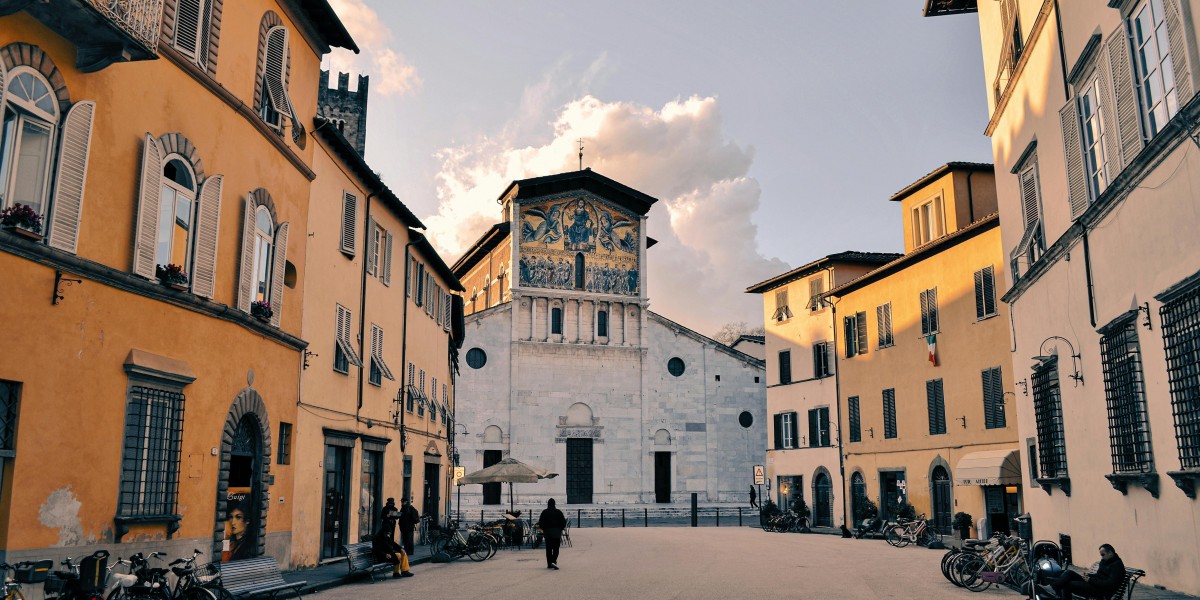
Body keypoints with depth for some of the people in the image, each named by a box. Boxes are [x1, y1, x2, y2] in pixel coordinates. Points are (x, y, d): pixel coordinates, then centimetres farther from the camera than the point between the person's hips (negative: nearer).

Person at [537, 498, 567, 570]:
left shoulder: (544, 512, -1)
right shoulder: (559, 512, -3)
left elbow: (540, 523, 0)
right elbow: (563, 522, -2)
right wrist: (561, 528, 14)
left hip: (547, 532, 1)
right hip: (557, 533, -1)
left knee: (548, 549, 9)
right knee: (556, 548, 1)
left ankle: (549, 564, 11)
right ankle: (554, 561, -19)